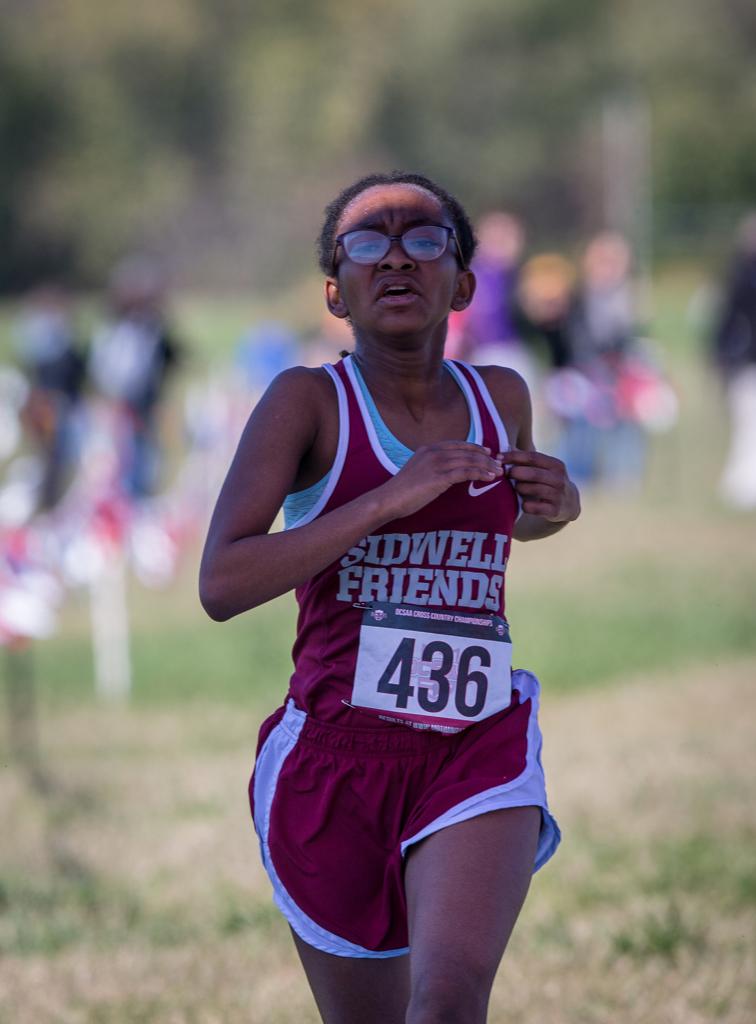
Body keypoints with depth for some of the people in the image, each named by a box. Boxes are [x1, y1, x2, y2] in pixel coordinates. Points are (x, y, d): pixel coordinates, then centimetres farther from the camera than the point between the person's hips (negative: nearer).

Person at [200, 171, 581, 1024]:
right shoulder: (307, 401, -5)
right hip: (337, 755, -1)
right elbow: (221, 586, -16)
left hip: (479, 754, 1)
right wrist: (391, 498, -21)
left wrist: (555, 506, 5)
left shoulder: (502, 398, 6)